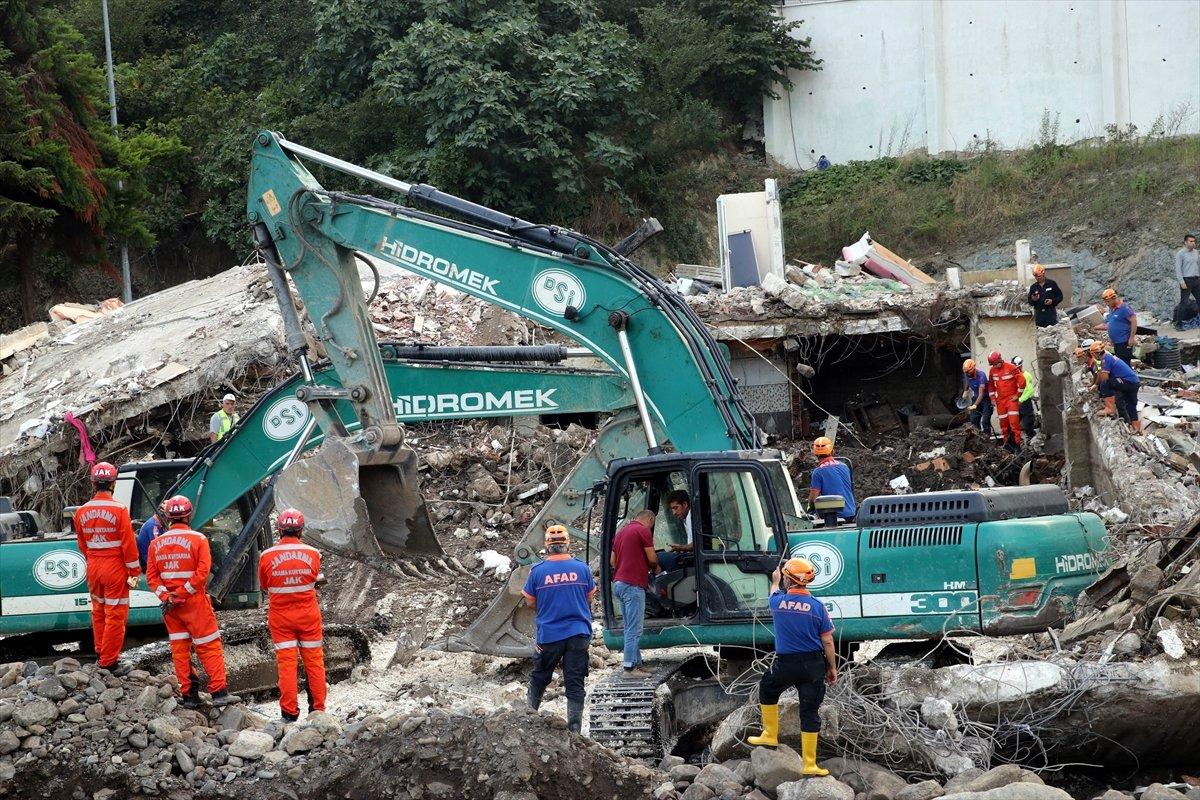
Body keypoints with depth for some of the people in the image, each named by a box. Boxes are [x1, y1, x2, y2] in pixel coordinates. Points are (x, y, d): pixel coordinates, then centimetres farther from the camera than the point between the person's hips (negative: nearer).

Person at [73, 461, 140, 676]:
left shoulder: (82, 511, 0)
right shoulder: (119, 509, -16)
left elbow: (82, 544, 10)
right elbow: (128, 543, -14)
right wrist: (134, 572, -6)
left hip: (93, 568, 5)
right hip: (115, 568, -5)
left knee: (98, 612, 20)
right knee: (116, 615, 2)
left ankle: (101, 653, 30)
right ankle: (109, 661, 4)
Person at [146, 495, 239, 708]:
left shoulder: (156, 543, 5)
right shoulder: (198, 539, -7)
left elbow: (151, 576, 1)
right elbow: (203, 571, -15)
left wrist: (165, 596, -6)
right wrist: (182, 593, -13)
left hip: (169, 605, 4)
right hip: (195, 602, -4)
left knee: (180, 648, 9)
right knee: (209, 646, 0)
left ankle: (188, 695, 9)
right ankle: (218, 692, -5)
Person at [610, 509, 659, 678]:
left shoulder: (621, 531, 19)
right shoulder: (644, 531, -7)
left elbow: (612, 561, 21)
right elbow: (652, 558, -6)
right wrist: (656, 568, 14)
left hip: (618, 582, 9)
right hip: (633, 585, -9)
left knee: (630, 628, 13)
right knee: (634, 629, -8)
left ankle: (637, 663, 16)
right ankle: (630, 667, -10)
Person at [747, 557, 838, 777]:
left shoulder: (778, 602, -5)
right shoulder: (817, 606, -8)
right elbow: (827, 641, -5)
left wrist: (775, 581, 45)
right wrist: (832, 668, 7)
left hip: (785, 664, 0)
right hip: (813, 665, 0)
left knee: (767, 691, 30)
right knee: (810, 712, 5)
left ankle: (770, 734, 38)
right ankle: (809, 764, 6)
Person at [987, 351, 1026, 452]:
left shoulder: (1011, 368, -11)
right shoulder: (992, 371, 7)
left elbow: (1022, 380, -11)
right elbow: (991, 385, 22)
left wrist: (1018, 395, -8)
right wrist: (992, 398, 16)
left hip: (1012, 398, -6)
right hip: (1000, 400, 6)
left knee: (1014, 421, -14)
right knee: (1003, 423, 5)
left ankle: (1016, 443, -14)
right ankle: (1007, 443, 14)